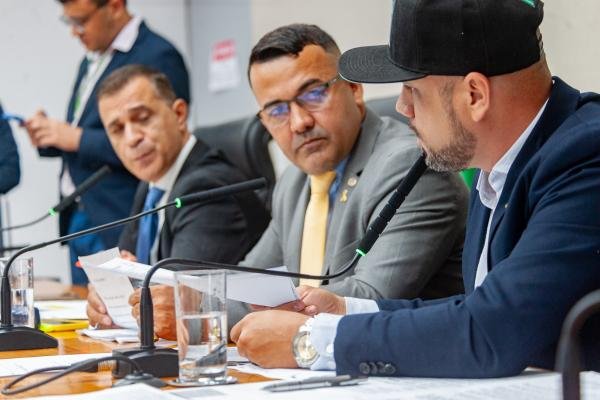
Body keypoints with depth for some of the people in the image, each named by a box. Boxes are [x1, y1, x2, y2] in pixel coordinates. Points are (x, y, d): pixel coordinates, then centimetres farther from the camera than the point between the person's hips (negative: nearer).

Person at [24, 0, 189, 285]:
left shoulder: (158, 57, -11)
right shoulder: (90, 63, 17)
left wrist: (78, 138, -18)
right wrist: (49, 138, 3)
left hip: (121, 224, -8)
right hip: (78, 220, 9)